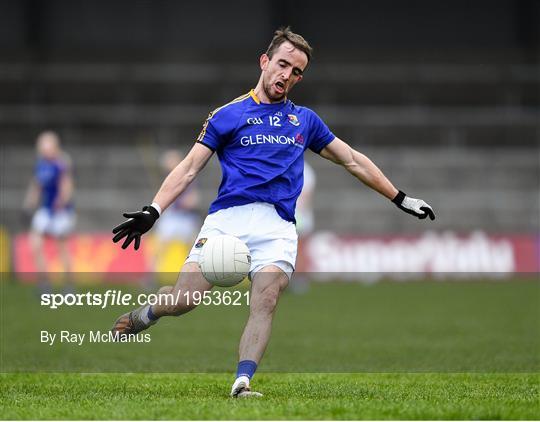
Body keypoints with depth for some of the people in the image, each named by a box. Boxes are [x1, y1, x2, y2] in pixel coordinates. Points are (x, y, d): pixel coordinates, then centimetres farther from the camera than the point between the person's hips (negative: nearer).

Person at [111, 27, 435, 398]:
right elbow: (190, 168, 7)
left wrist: (401, 199, 26)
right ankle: (138, 318, 19)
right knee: (183, 299, -12)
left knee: (266, 300, -24)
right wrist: (152, 213, -5)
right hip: (228, 217, -2)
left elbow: (353, 160, 28)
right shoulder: (228, 115, 12)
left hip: (278, 225, 2)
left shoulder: (305, 120, 22)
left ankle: (243, 382, -29)